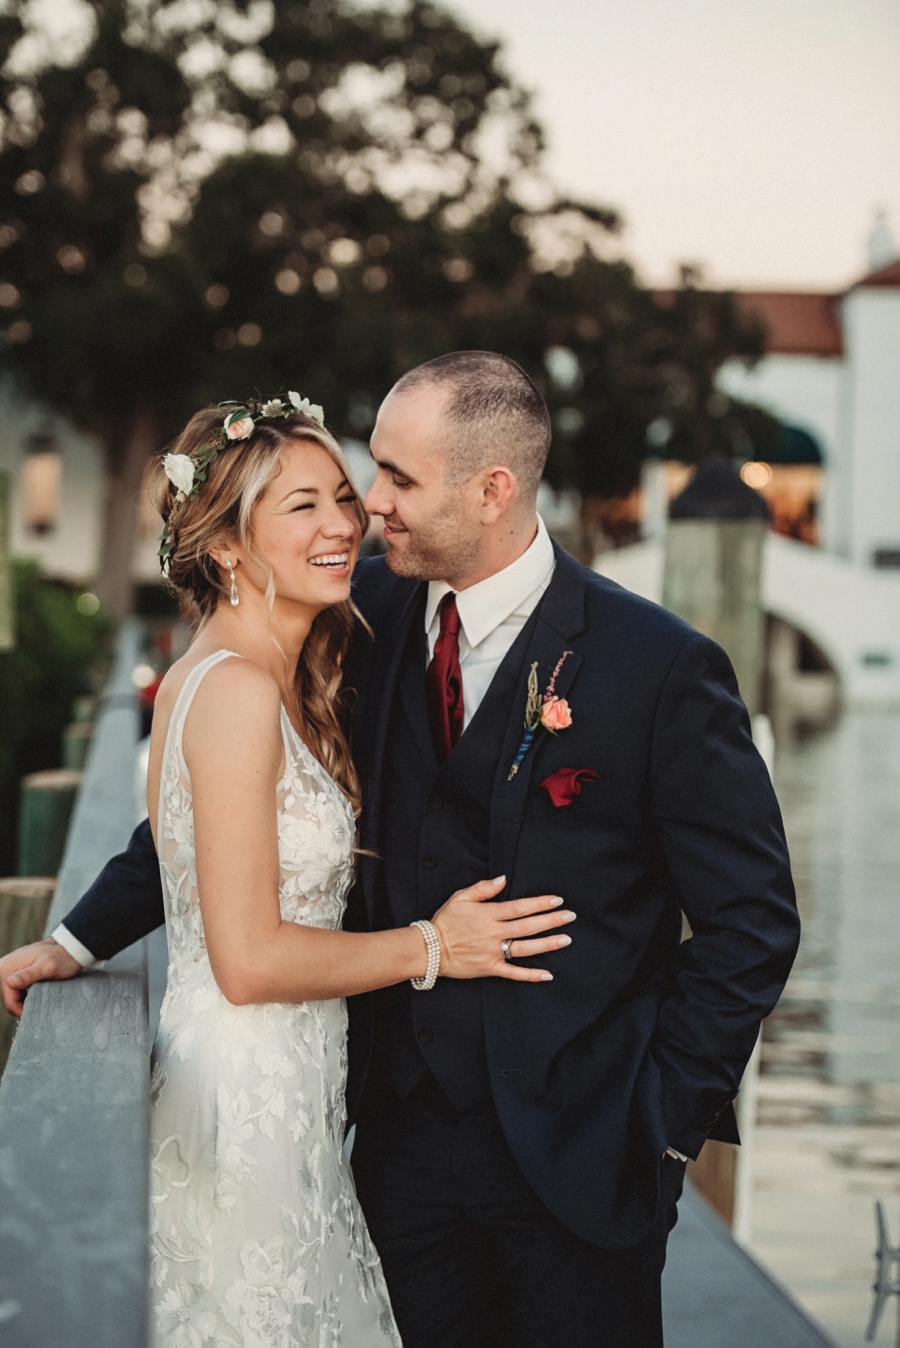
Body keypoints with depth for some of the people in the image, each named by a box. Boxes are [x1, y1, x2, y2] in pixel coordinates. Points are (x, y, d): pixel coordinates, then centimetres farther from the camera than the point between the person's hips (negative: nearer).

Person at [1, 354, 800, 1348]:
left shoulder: (662, 666, -13)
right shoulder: (367, 615, 0)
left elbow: (751, 918, -7)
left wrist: (667, 1115, -8)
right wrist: (84, 937, 4)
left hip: (576, 1149, -4)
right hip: (405, 1126, 4)